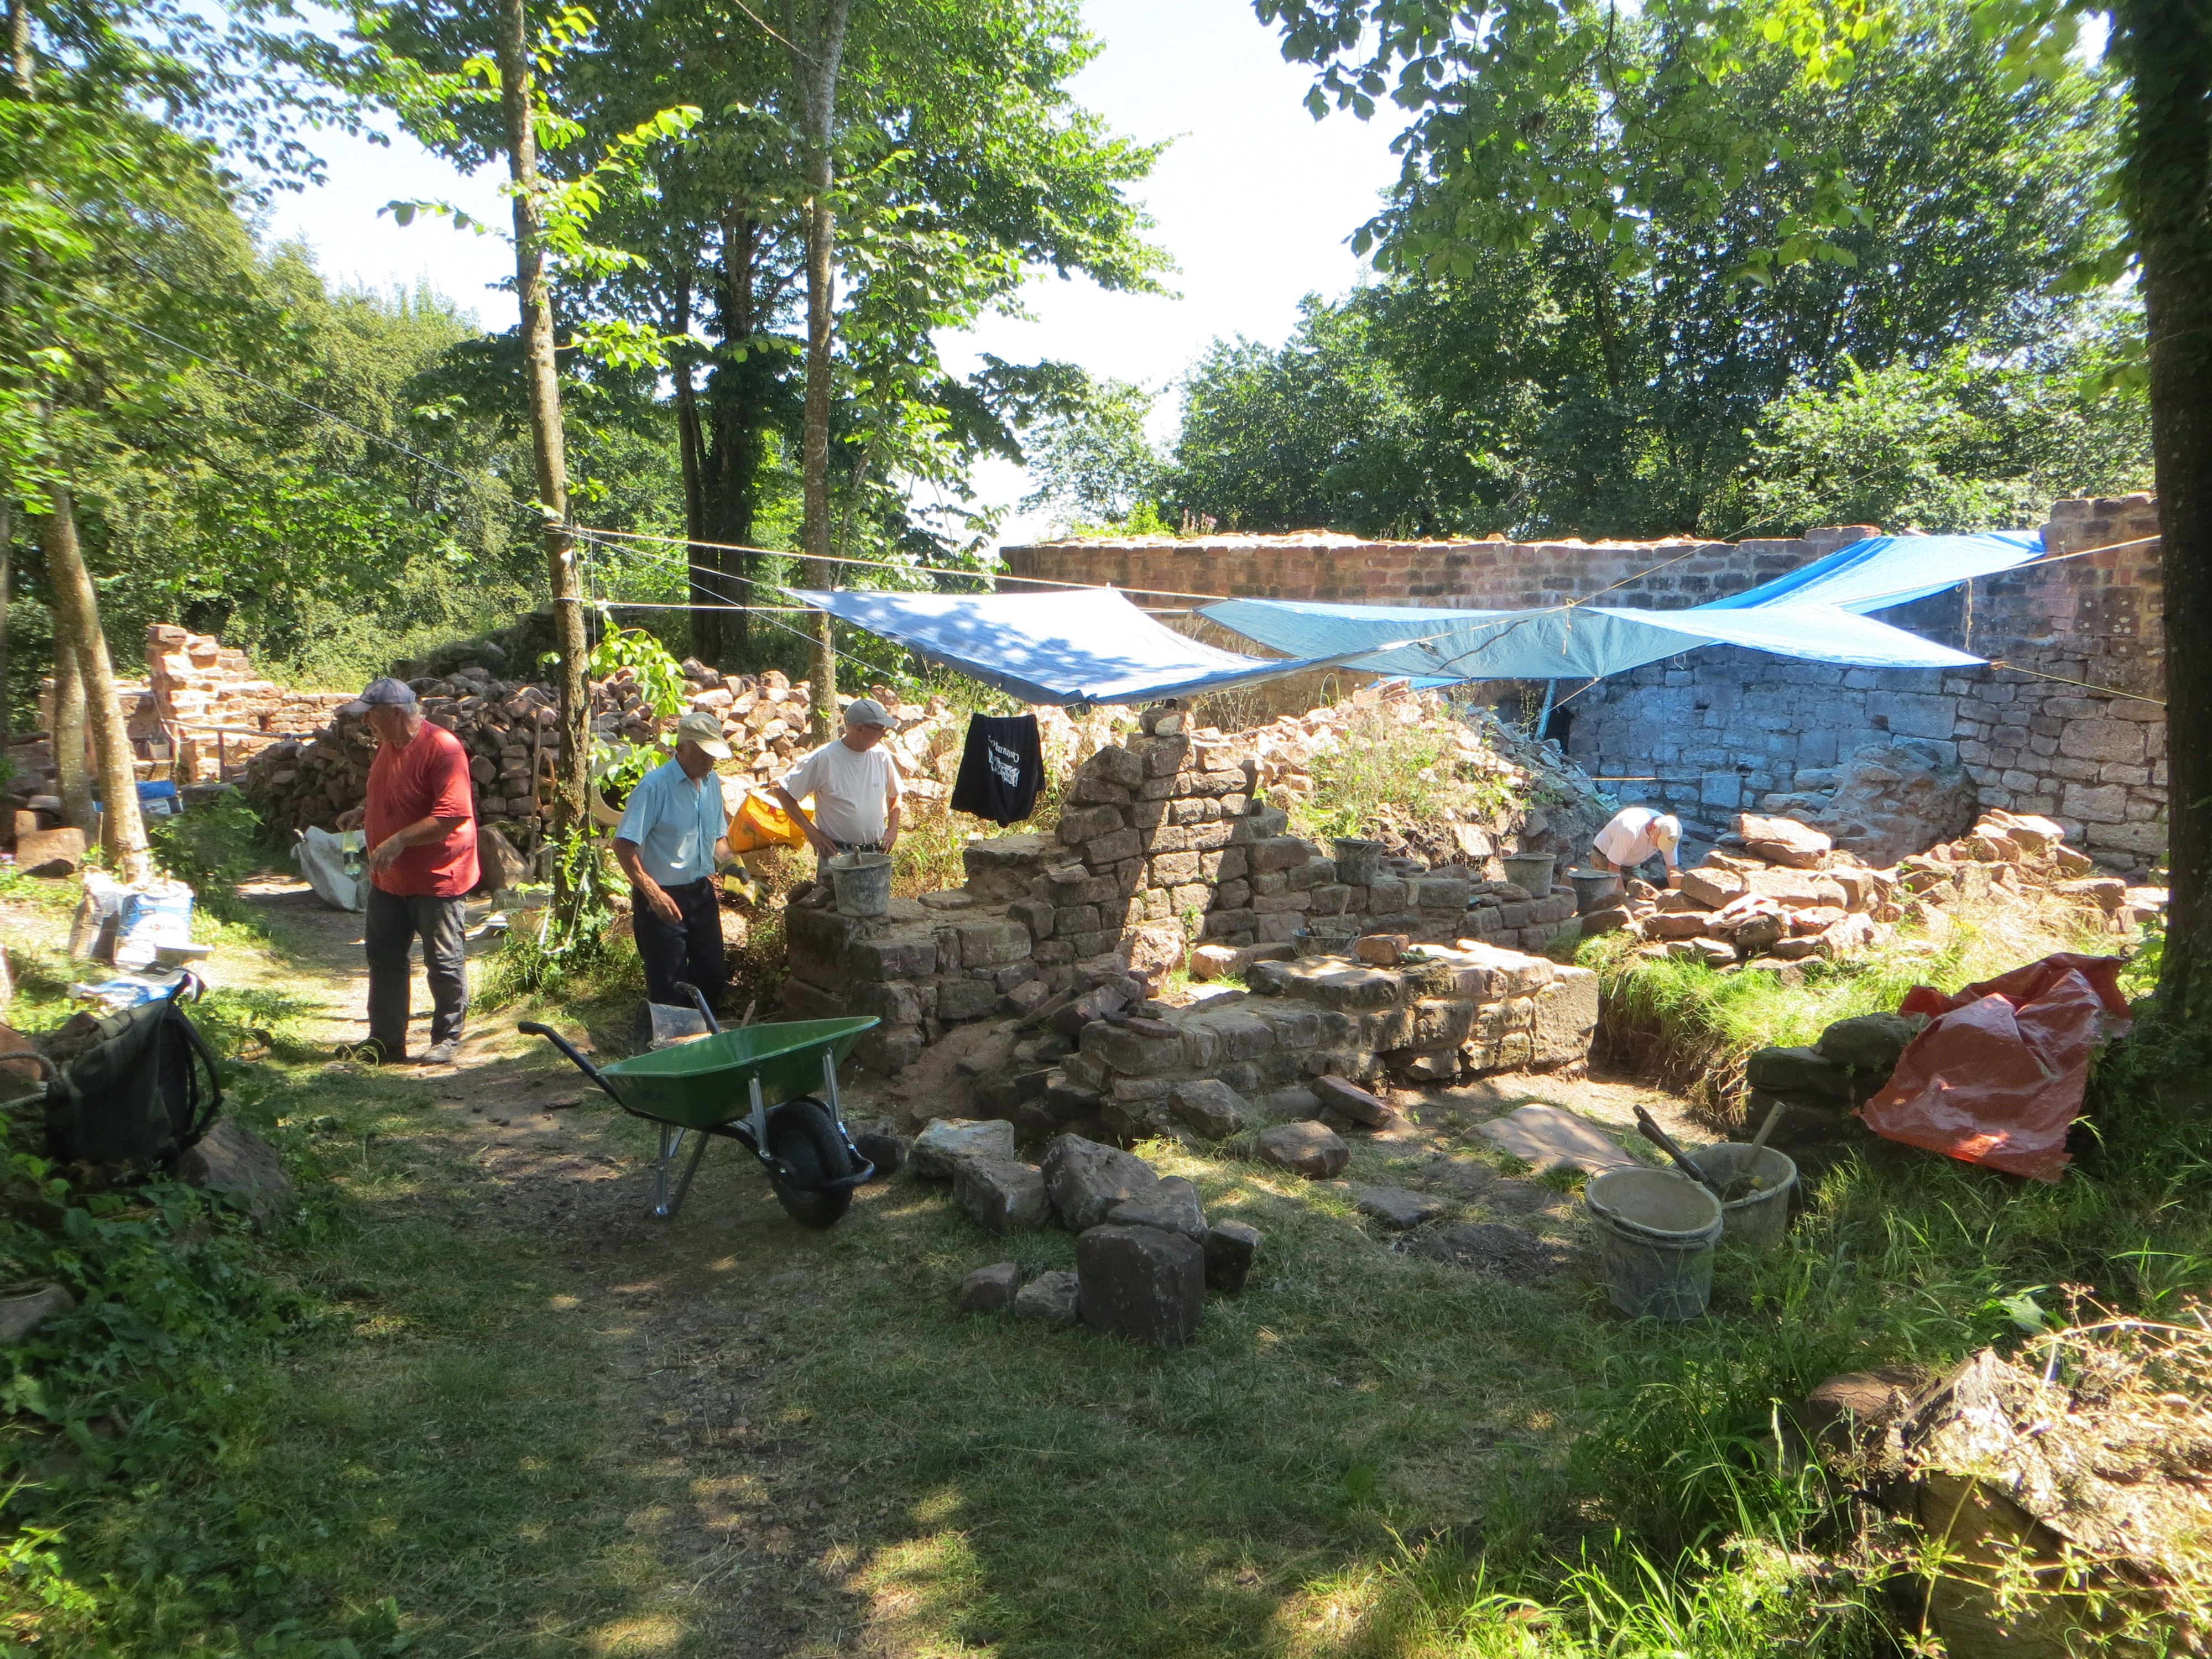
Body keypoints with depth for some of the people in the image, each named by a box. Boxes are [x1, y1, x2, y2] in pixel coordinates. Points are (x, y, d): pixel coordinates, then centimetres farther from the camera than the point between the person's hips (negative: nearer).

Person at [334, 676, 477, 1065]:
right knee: (384, 959, 14)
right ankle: (385, 1040, 25)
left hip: (436, 879, -9)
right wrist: (363, 812, 7)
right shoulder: (388, 744, 9)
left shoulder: (443, 749, -20)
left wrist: (400, 840, -30)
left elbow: (453, 815, -27)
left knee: (444, 963, 3)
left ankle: (447, 1039, 16)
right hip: (389, 878, 9)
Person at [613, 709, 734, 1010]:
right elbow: (624, 845, -18)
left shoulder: (711, 782, 7)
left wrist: (729, 863, -2)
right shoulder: (654, 786, -16)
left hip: (701, 893, 7)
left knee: (714, 978, 13)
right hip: (664, 899, -7)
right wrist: (654, 894, -24)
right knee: (669, 987, 0)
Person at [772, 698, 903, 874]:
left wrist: (893, 829, 7)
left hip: (876, 853, 5)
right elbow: (783, 791, -5)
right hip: (837, 853, -5)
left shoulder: (881, 756, 3)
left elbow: (895, 794, 20)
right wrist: (810, 830, -8)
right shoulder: (823, 759, -11)